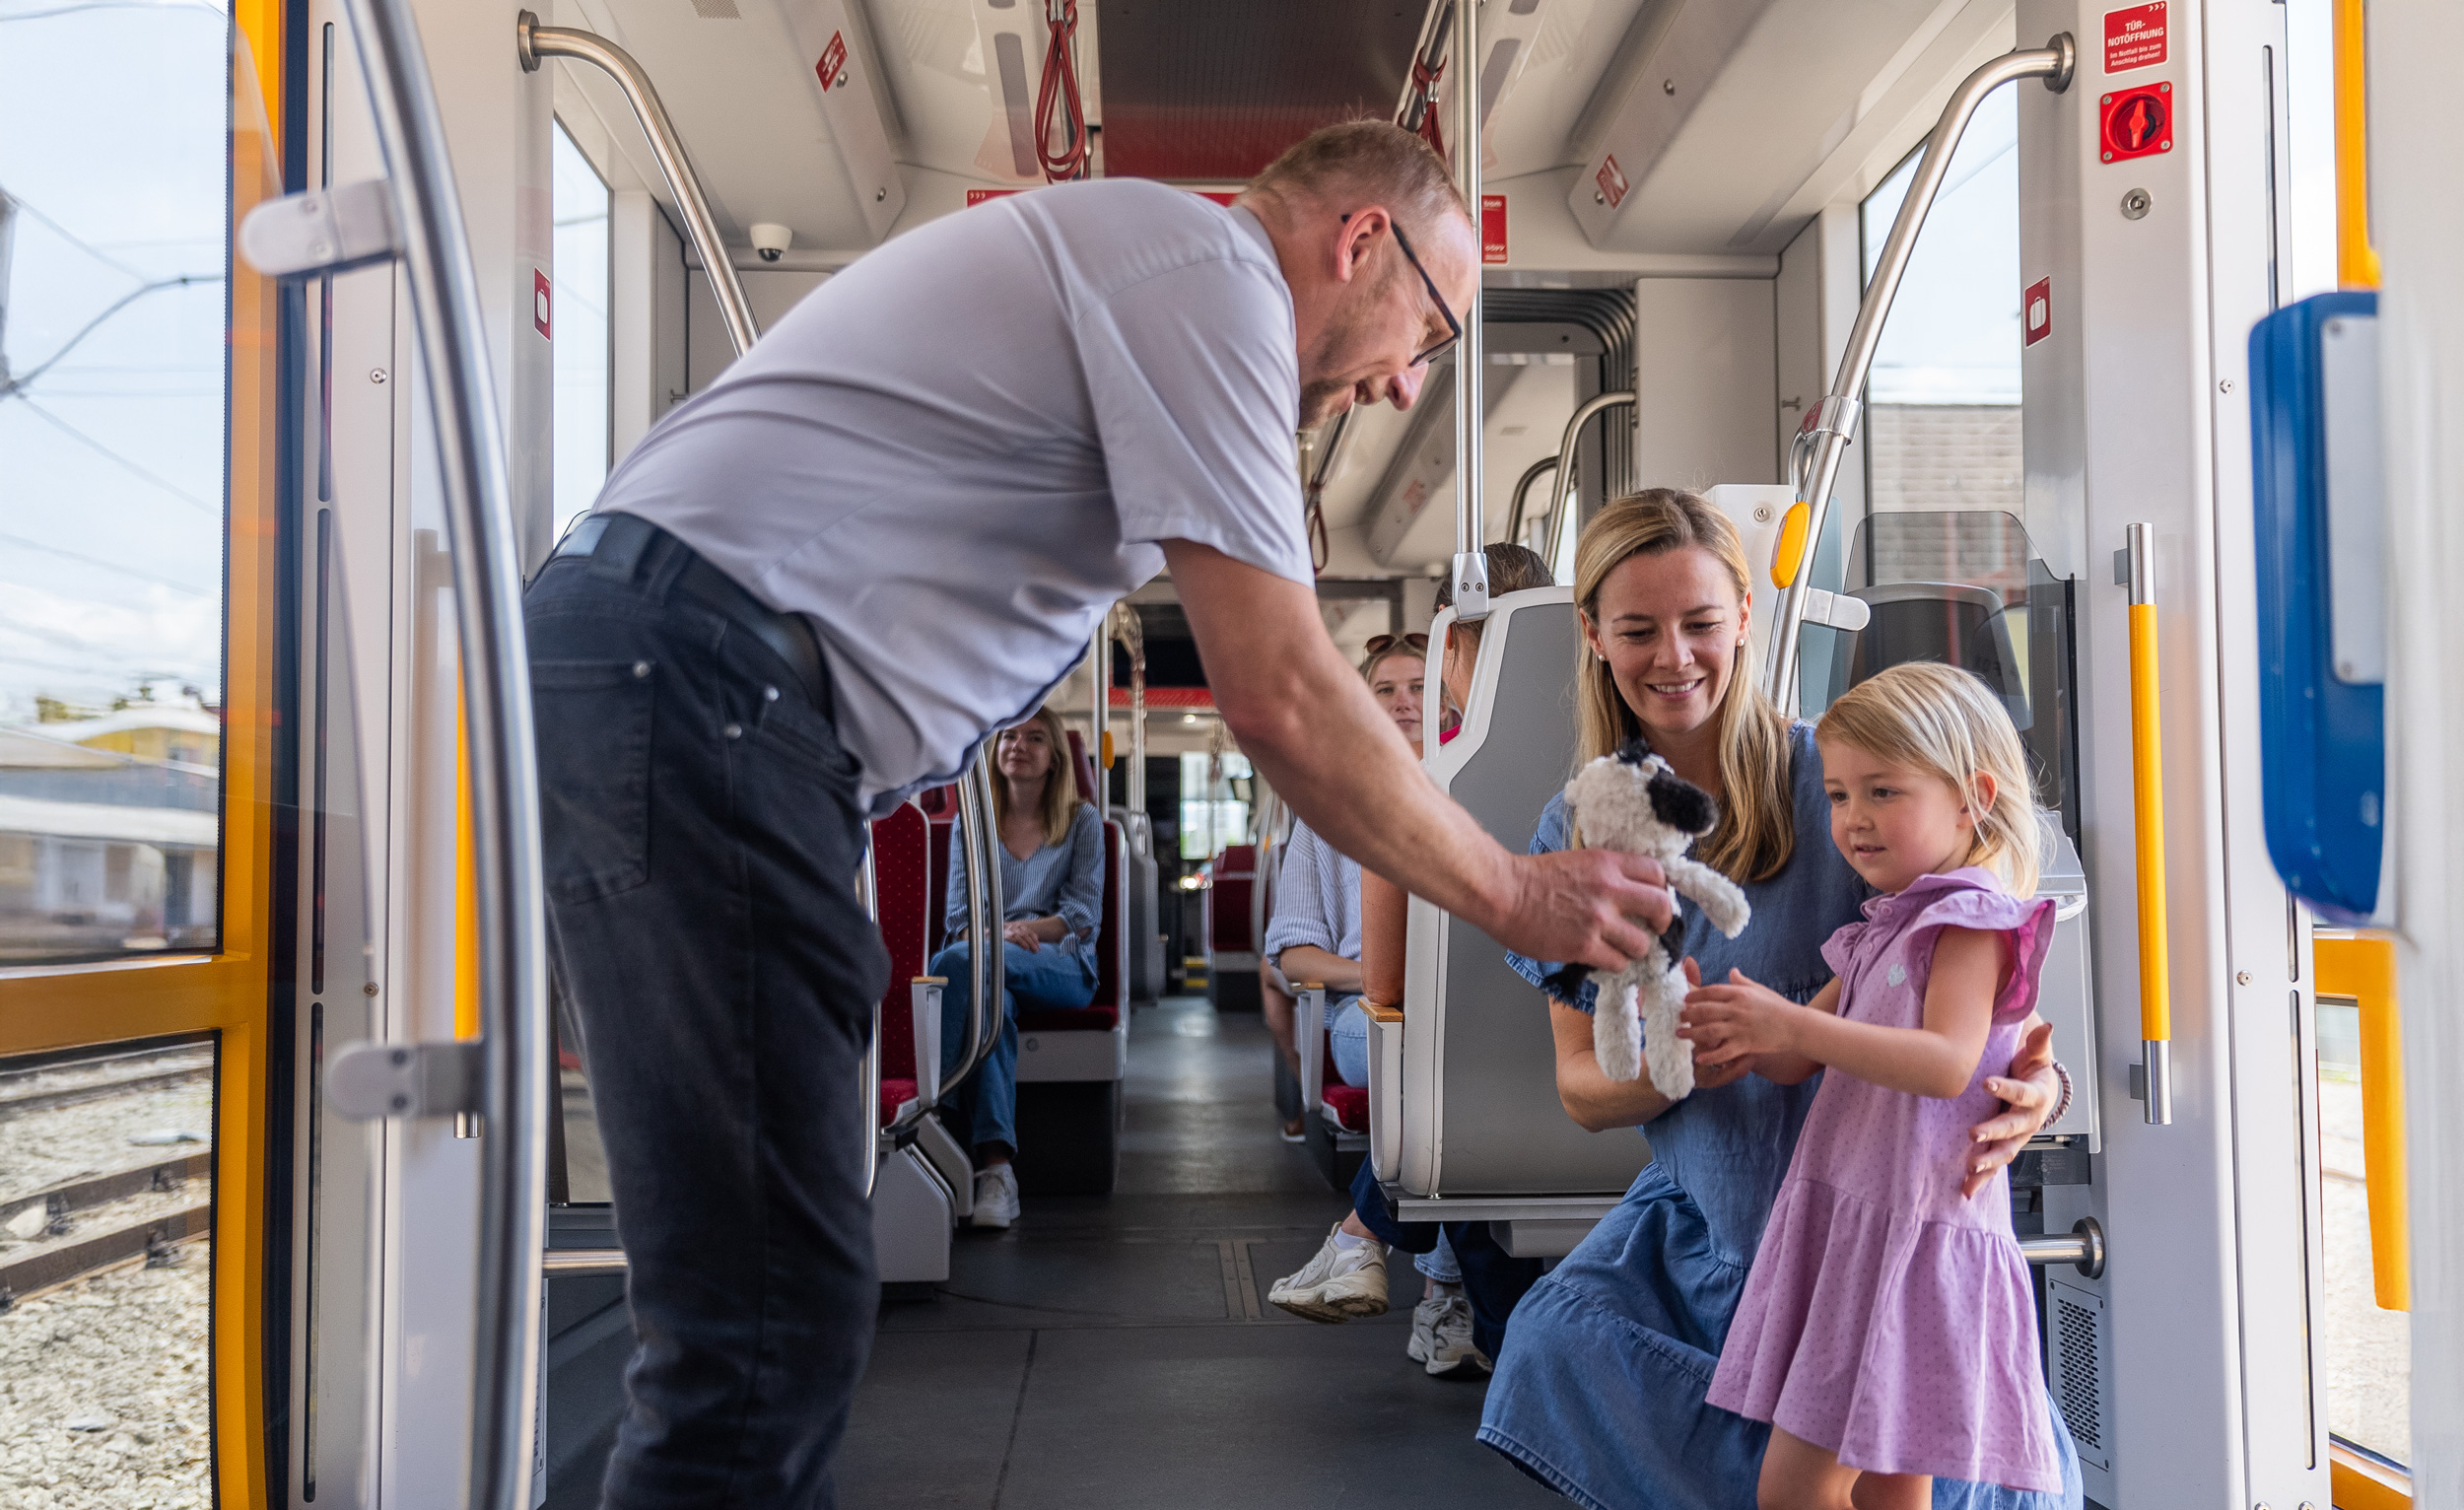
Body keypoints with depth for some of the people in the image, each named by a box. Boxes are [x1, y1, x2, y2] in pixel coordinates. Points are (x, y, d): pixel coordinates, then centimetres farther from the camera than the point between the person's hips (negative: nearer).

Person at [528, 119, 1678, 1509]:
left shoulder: (1129, 253, 28)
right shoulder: (1211, 268, -5)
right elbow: (1279, 699, -12)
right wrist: (1516, 895, 1)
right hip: (692, 678, -11)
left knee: (786, 1303, 14)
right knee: (768, 1326, -11)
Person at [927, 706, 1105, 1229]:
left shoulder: (1082, 820, 14)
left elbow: (1084, 915, 3)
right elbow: (959, 915, 9)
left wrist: (1024, 930, -17)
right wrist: (999, 934, -15)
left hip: (1062, 968, -2)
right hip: (988, 966, 2)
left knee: (958, 964, -35)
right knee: (992, 997, -39)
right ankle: (994, 1166, -50)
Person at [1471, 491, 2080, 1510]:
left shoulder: (1840, 778, -9)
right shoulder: (1578, 833, 2)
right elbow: (1580, 1087, 2)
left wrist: (2034, 1081, -29)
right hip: (1701, 1215, 3)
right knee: (1556, 1344, -23)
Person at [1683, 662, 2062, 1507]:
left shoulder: (1972, 923, -9)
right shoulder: (1880, 935, 17)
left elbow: (1948, 1063, -25)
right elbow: (1799, 1063, 16)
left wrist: (1793, 1023, -28)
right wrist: (1745, 1039, -6)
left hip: (1911, 1236, -8)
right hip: (1843, 1223, 8)